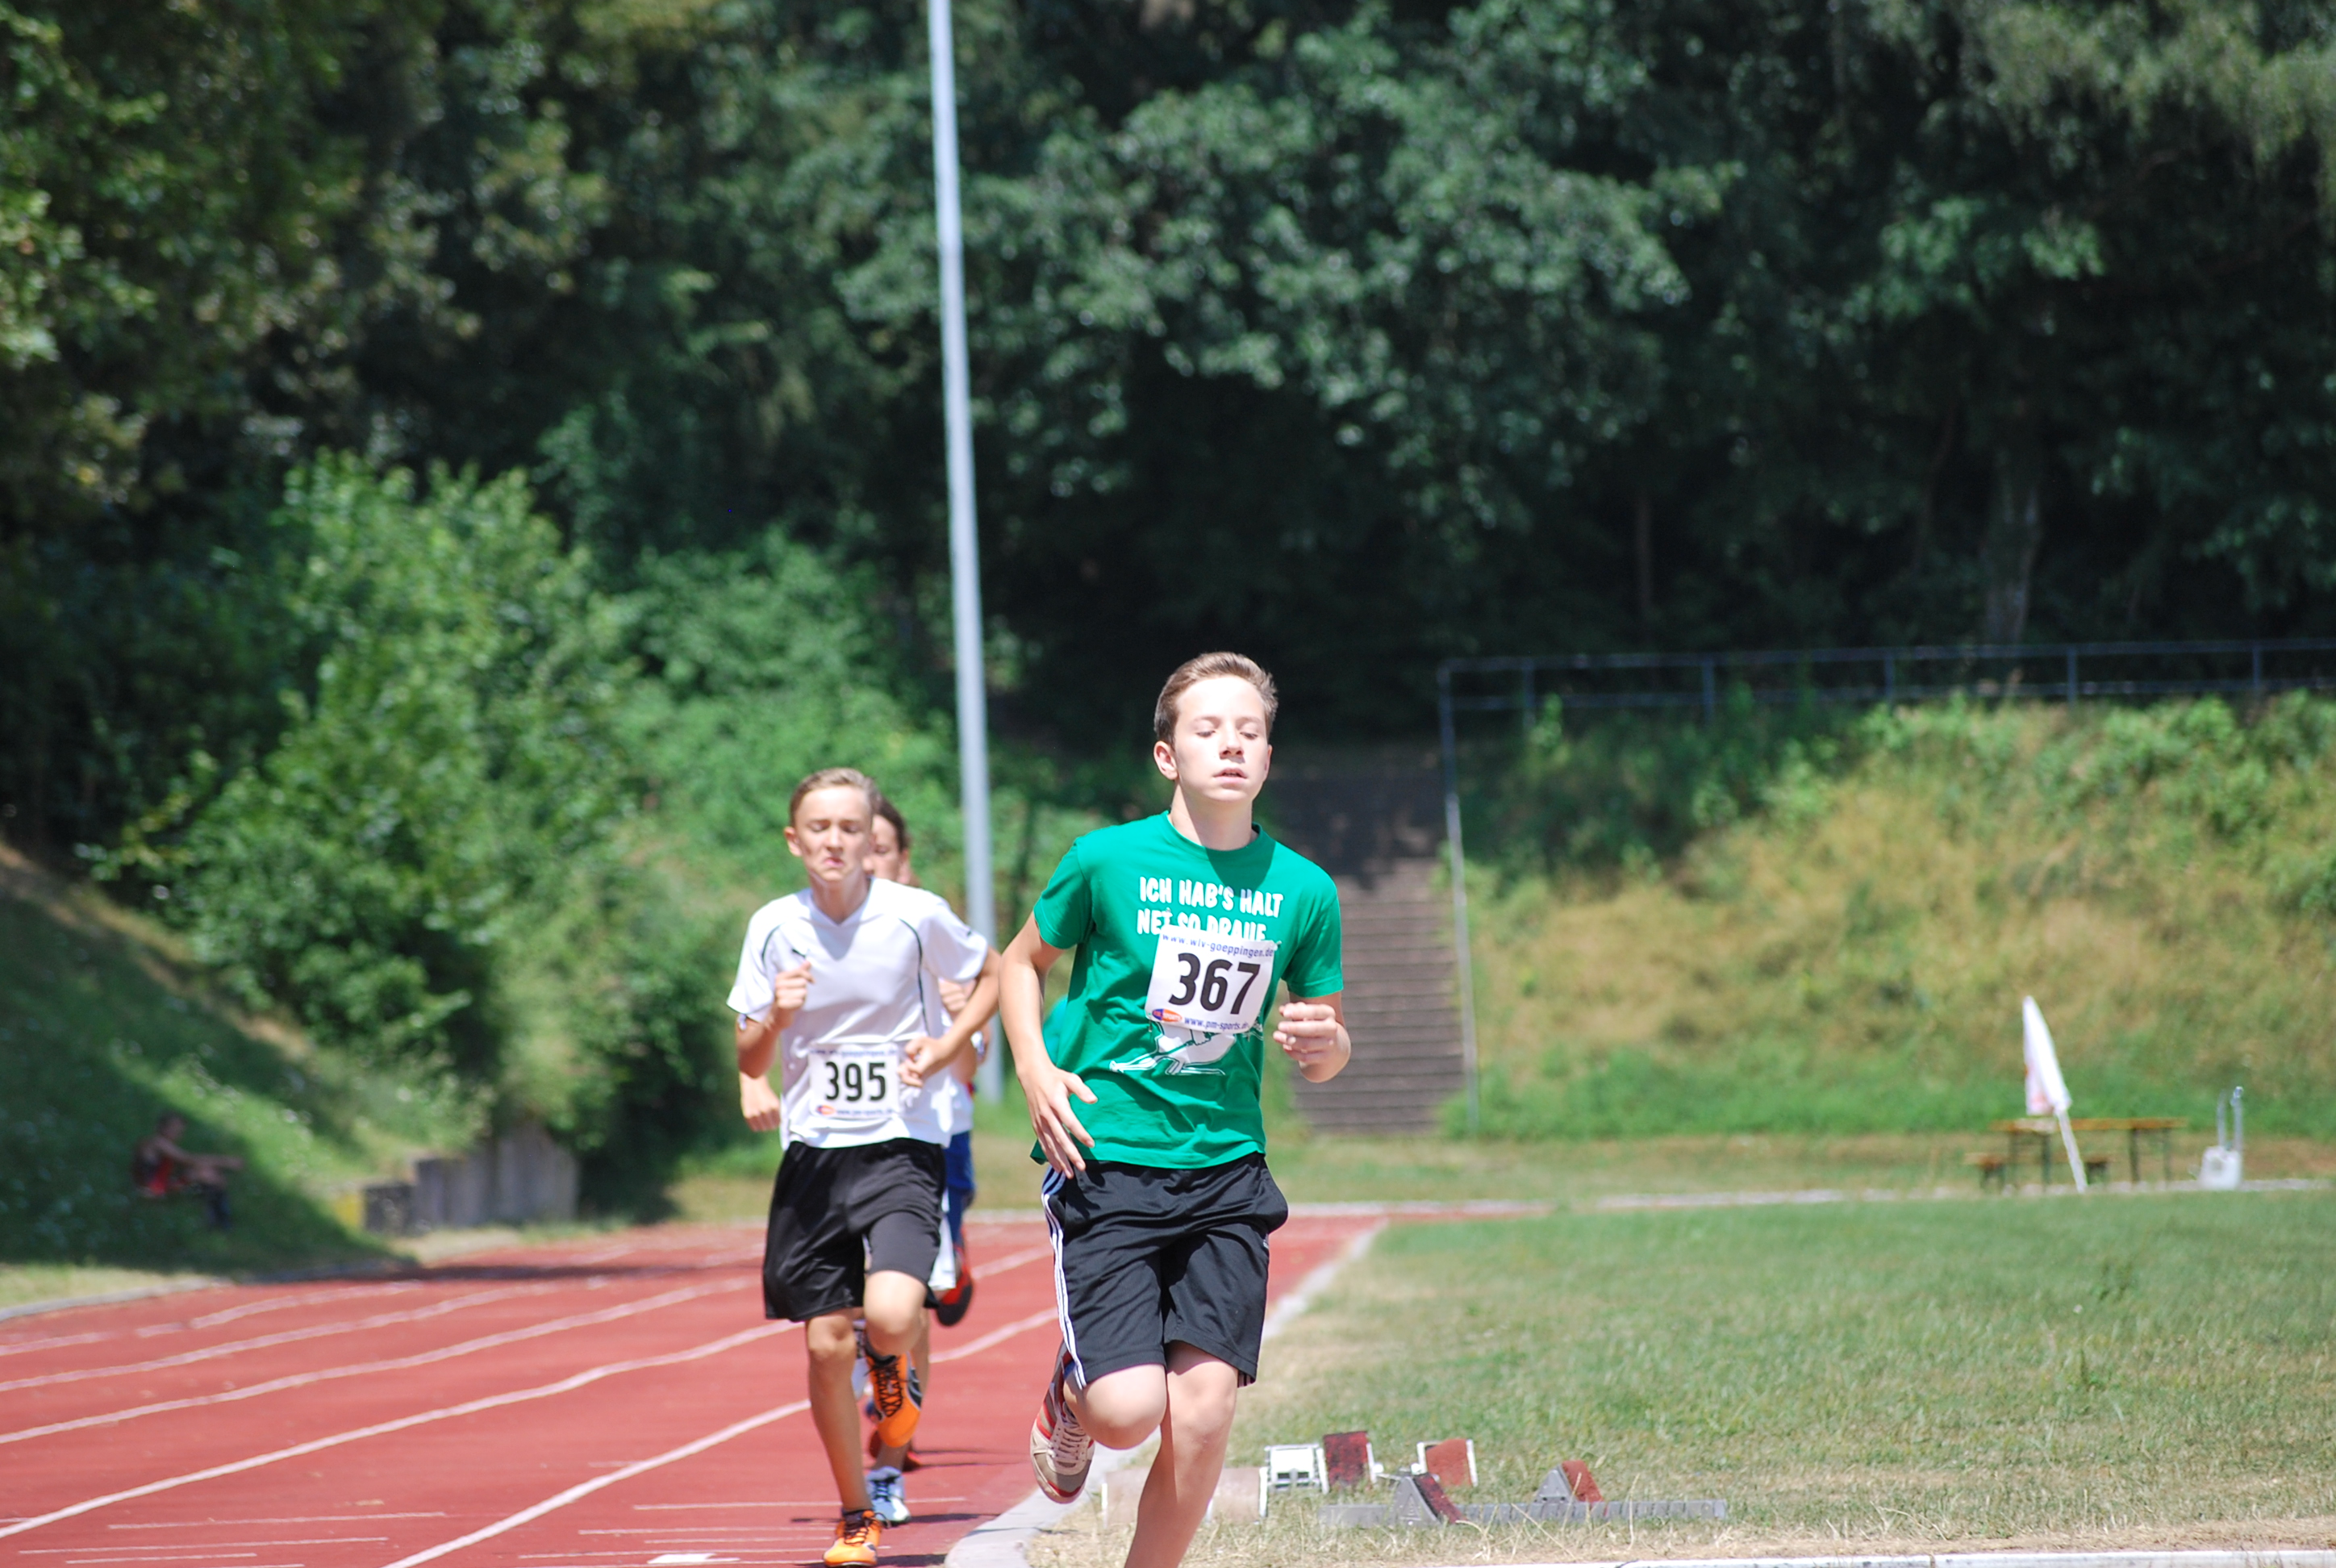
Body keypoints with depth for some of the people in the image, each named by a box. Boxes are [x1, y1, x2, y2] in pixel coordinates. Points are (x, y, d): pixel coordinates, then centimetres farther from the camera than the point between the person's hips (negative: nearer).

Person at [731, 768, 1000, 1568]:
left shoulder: (916, 916, -7)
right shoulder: (774, 927, 0)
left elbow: (991, 973, 12)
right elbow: (749, 1063, 6)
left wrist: (945, 1046, -4)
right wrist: (776, 1017, -15)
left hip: (901, 1146, -2)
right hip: (813, 1152, 2)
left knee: (890, 1317, -23)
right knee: (827, 1344, 2)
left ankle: (893, 1371, 16)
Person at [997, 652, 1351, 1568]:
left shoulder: (1303, 890, 3)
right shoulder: (1108, 860, -4)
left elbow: (1326, 1049, 14)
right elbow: (1021, 964, 11)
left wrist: (1325, 1044, -10)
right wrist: (1035, 1070, -6)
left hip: (1226, 1170, 3)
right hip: (1105, 1160, -3)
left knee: (1202, 1412, -7)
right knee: (1130, 1410, -13)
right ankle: (1069, 1398, 24)